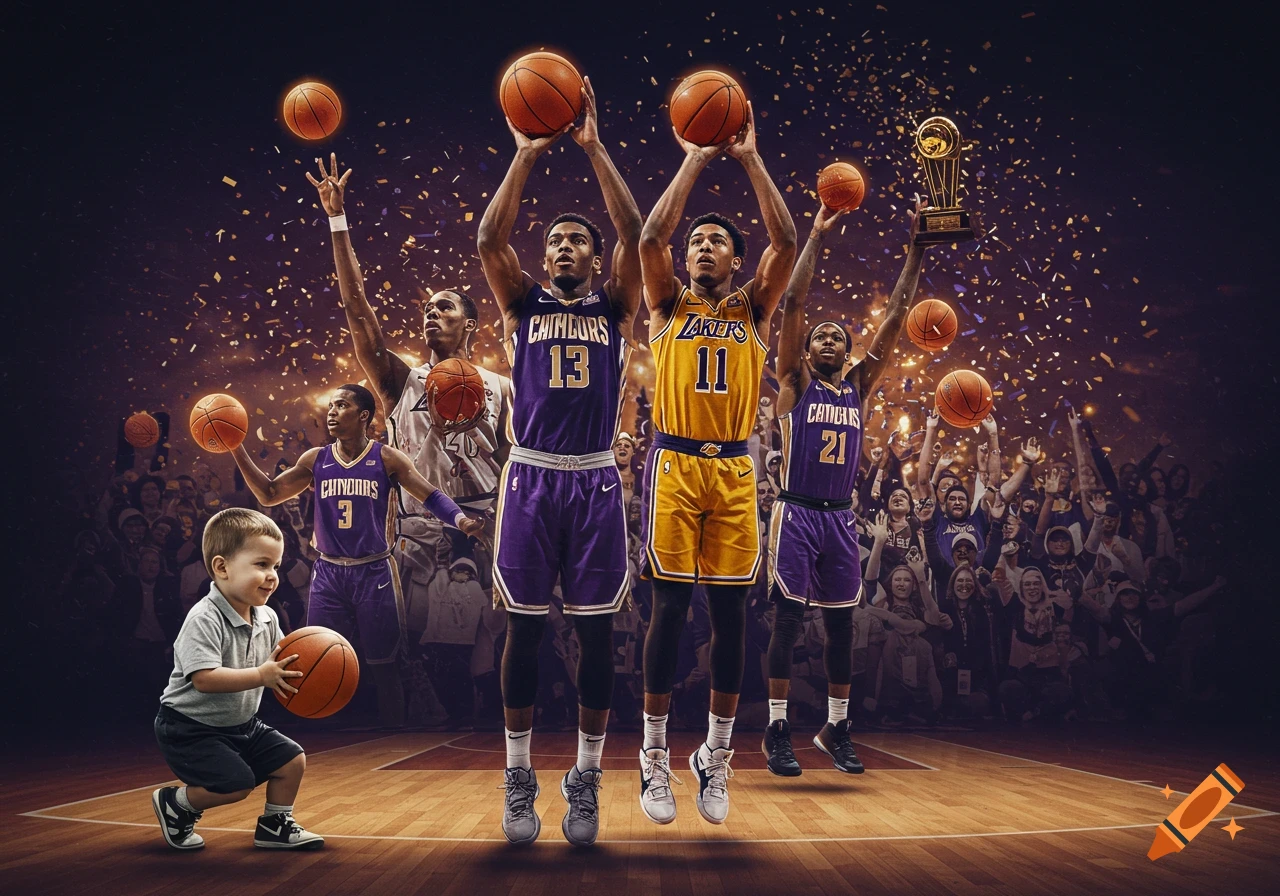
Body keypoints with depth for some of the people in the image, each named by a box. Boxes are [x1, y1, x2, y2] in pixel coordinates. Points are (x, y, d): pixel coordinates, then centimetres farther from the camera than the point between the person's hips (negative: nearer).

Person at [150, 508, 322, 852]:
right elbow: (204, 679, -34)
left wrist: (294, 670, -13)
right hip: (191, 727, -8)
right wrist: (262, 675, -35)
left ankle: (275, 824, 24)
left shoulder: (266, 618, 1)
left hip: (241, 724, 8)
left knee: (292, 760, 4)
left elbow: (278, 666, 9)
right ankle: (175, 804, 6)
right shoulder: (205, 619, -25)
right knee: (237, 783, -19)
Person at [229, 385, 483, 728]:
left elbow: (431, 496, -5)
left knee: (384, 666, 3)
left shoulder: (387, 458, -3)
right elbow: (268, 495, 9)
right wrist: (238, 451, -1)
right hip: (328, 573, 3)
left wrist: (461, 520, -25)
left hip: (374, 572, -3)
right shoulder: (315, 460, 6)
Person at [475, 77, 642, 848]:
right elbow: (490, 239, -5)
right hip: (531, 477, 0)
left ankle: (587, 780, 12)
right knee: (525, 630, 2)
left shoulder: (615, 309, 10)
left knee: (596, 633, 2)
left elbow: (636, 235, -4)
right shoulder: (523, 304, 11)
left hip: (595, 480, 0)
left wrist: (594, 147, -7)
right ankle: (519, 780, 12)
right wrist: (528, 153, -8)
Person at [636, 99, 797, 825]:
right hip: (675, 465, -1)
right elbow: (652, 236, -6)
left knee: (730, 612, 3)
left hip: (735, 469, 2)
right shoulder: (669, 304, 10)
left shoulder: (753, 309, 12)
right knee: (670, 608, -1)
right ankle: (655, 757, 8)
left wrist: (751, 159, -1)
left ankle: (718, 757, 13)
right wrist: (696, 160, -2)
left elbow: (787, 242, -1)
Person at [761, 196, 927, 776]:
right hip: (796, 513, -4)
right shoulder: (795, 383, 1)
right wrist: (816, 238, -11)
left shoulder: (859, 386, 12)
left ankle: (836, 728, 17)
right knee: (788, 620, -3)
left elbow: (895, 320, 8)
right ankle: (777, 729, 4)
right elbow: (791, 304, -9)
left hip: (841, 517, 4)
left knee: (841, 623, 7)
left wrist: (916, 250, 4)